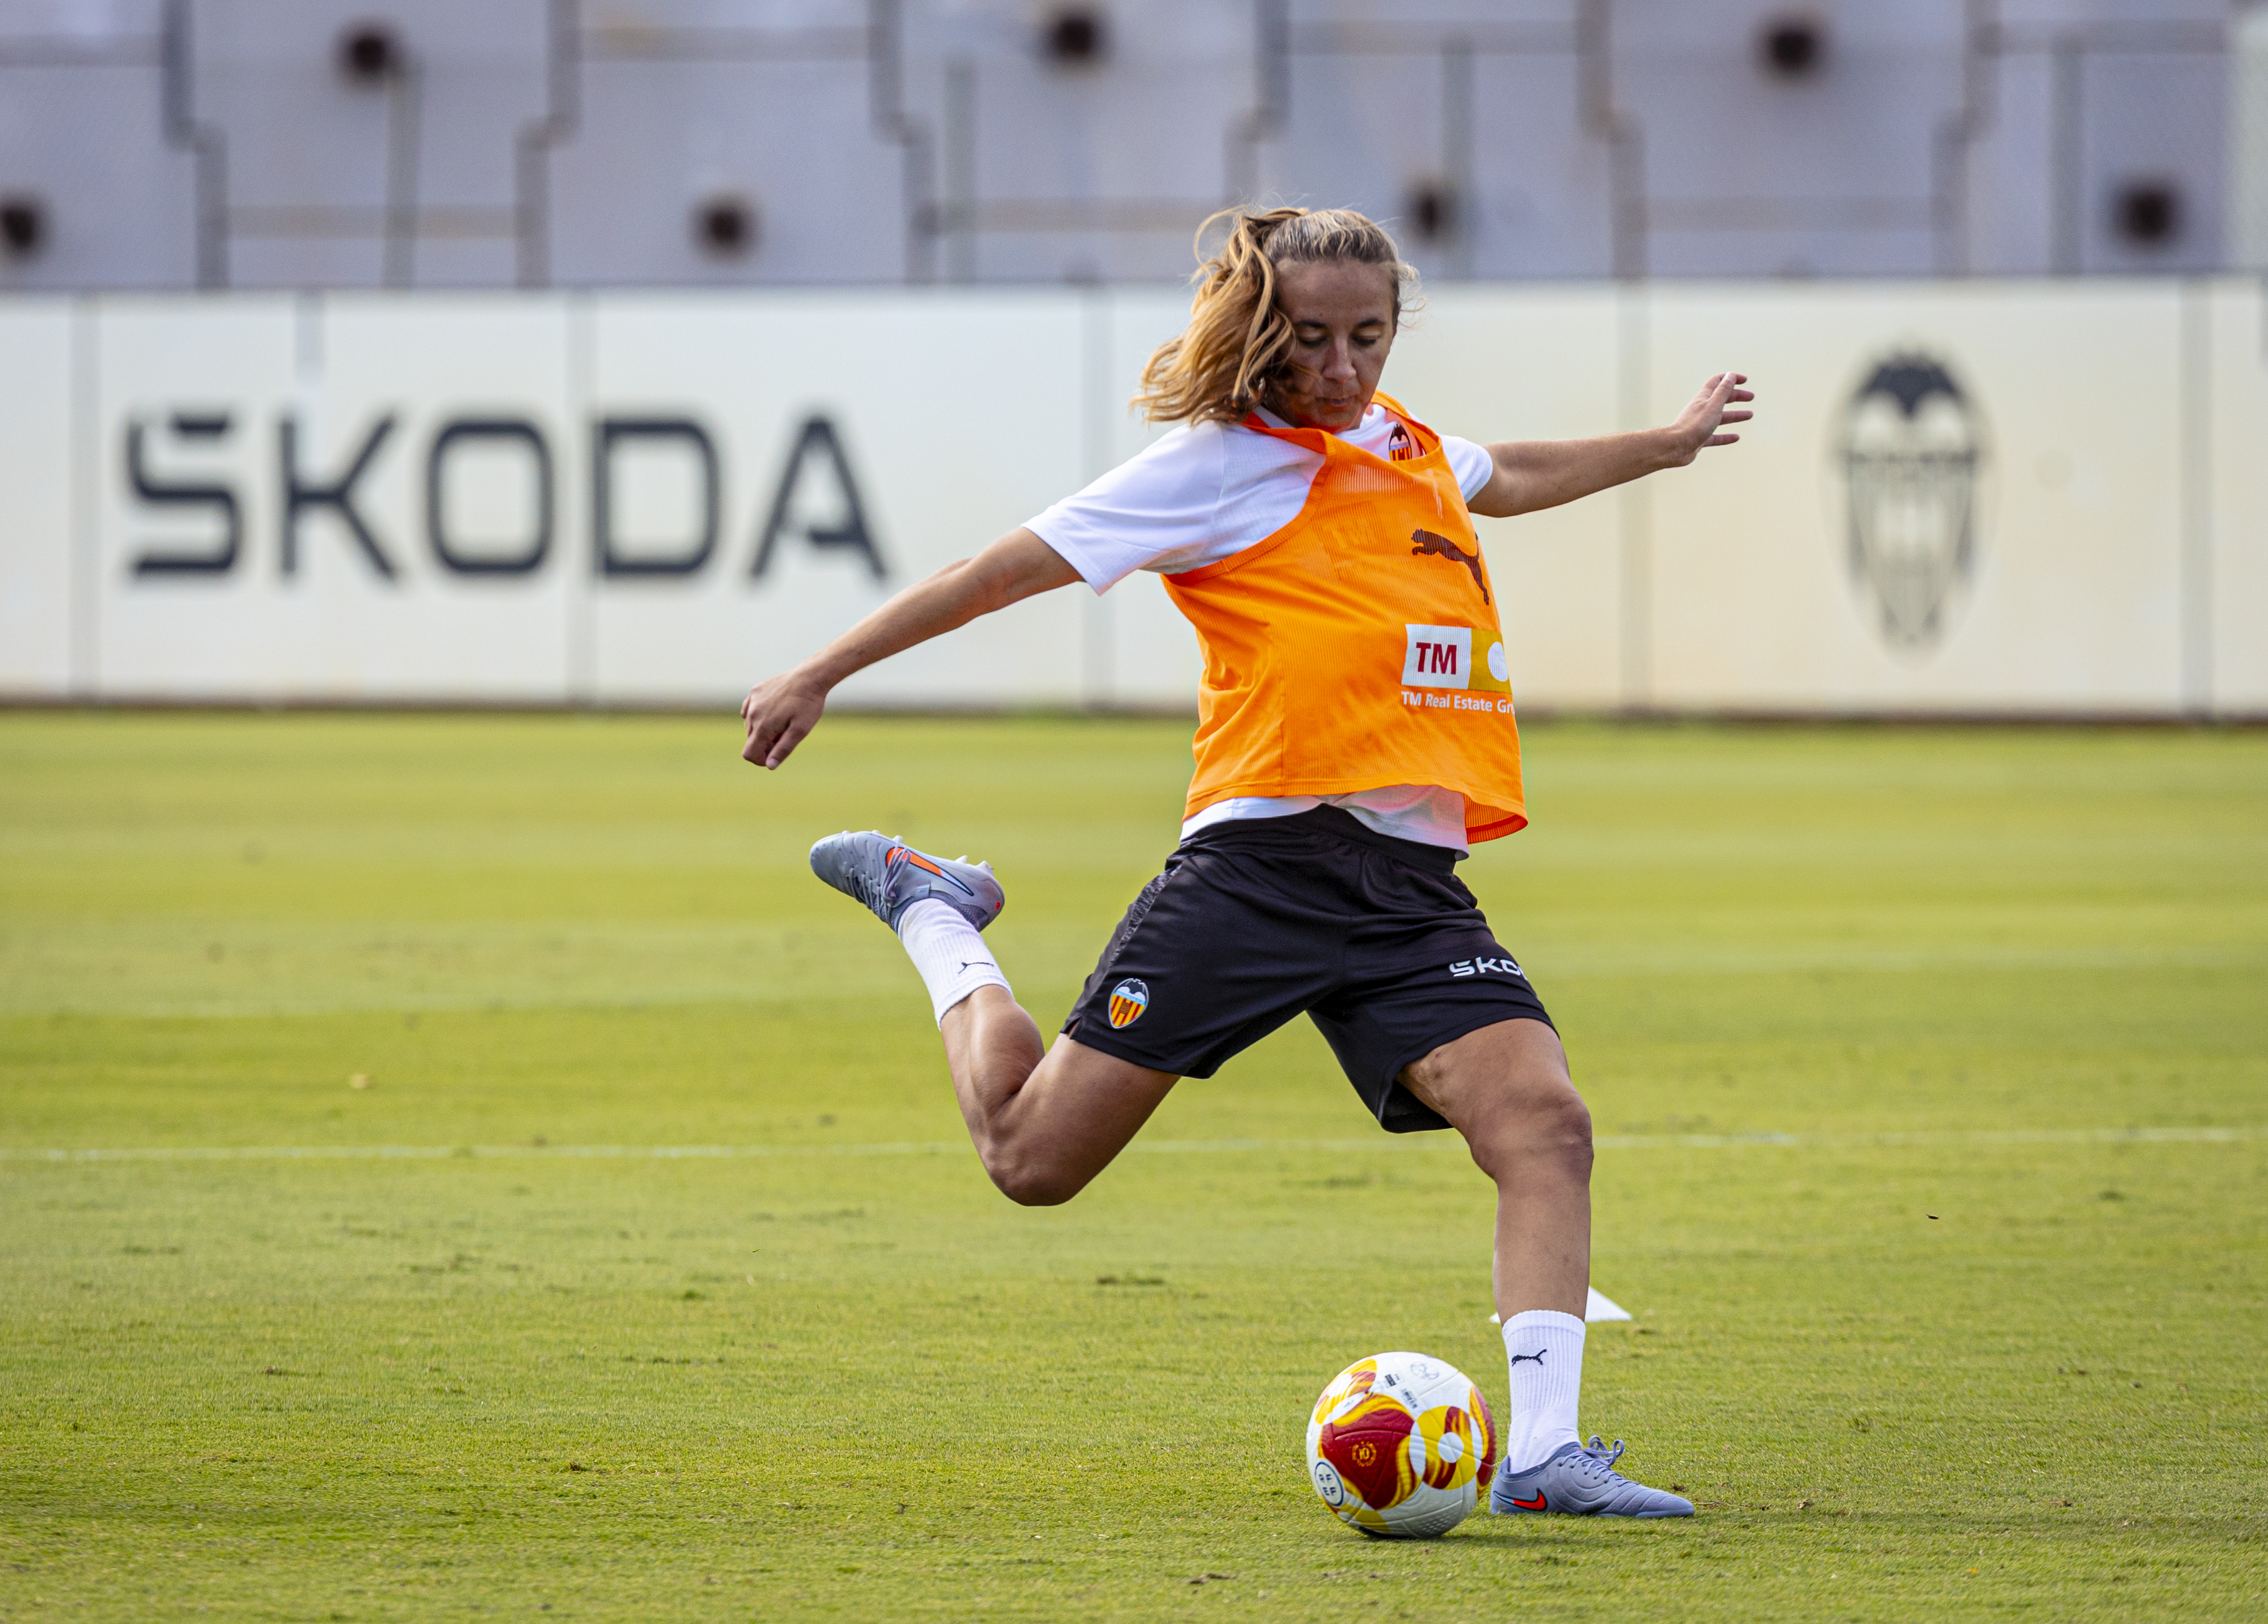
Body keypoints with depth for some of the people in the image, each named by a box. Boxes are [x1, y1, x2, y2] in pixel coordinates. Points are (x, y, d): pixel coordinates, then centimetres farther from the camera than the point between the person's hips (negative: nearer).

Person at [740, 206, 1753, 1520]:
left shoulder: (1405, 447, 21)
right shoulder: (1222, 465, 0)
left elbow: (1500, 479, 46)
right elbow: (1011, 569, 3)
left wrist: (1668, 444, 57)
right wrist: (820, 677, 4)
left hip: (1414, 891, 5)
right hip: (1264, 858, -5)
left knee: (1547, 1126, -18)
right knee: (1033, 1157, -1)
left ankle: (1543, 1453, -20)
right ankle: (930, 914, 29)